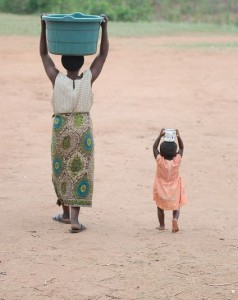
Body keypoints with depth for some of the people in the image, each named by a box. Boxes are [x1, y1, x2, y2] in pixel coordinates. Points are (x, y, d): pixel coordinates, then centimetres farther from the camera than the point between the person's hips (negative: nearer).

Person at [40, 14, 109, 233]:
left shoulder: (57, 79, -10)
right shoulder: (88, 79, -10)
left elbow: (44, 54, 0)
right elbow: (103, 54, -2)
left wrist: (44, 28, 1)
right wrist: (104, 28, -1)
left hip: (61, 130, 1)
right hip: (83, 130, -1)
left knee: (61, 170, 16)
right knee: (80, 171, 0)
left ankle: (67, 213, 28)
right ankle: (74, 218, -9)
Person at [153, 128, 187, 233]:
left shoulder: (160, 161, -21)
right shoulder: (177, 161, -19)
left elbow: (154, 147, -11)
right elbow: (181, 148, -5)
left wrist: (160, 136, -16)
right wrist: (179, 137, -14)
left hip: (161, 190, 0)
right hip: (174, 190, 0)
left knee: (160, 207, 20)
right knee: (176, 207, 13)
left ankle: (162, 225, 25)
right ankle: (175, 219, -15)